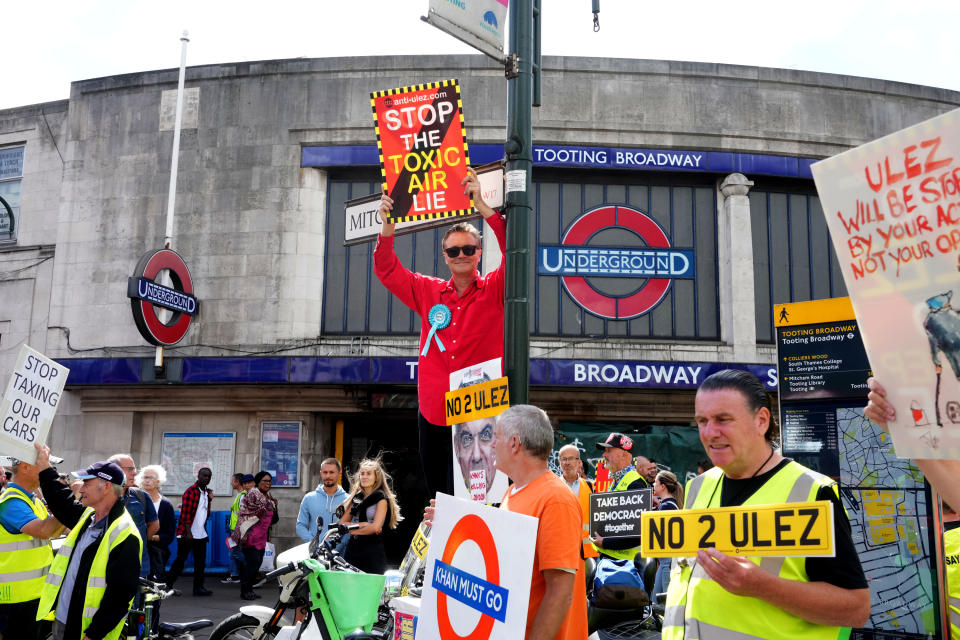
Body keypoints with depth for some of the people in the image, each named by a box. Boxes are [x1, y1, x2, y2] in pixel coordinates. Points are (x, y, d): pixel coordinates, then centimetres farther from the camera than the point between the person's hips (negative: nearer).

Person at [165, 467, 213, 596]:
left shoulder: (206, 492, 13)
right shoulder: (191, 491, -10)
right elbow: (186, 514, -15)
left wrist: (209, 500, 1)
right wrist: (188, 533, -19)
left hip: (201, 534, 7)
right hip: (187, 534, -7)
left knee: (201, 562, 4)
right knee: (180, 560, 1)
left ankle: (198, 587, 9)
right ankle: (167, 585, 14)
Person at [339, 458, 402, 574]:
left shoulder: (381, 499, 1)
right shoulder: (355, 498, 17)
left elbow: (375, 527, -10)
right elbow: (342, 523, 8)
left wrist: (352, 529, 0)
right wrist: (362, 525, -8)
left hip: (373, 553, -5)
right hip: (352, 550, 5)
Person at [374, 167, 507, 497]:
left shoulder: (493, 290, 0)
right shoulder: (429, 292, 11)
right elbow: (387, 270, 14)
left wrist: (481, 205, -18)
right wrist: (387, 225, -1)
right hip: (432, 415, 4)